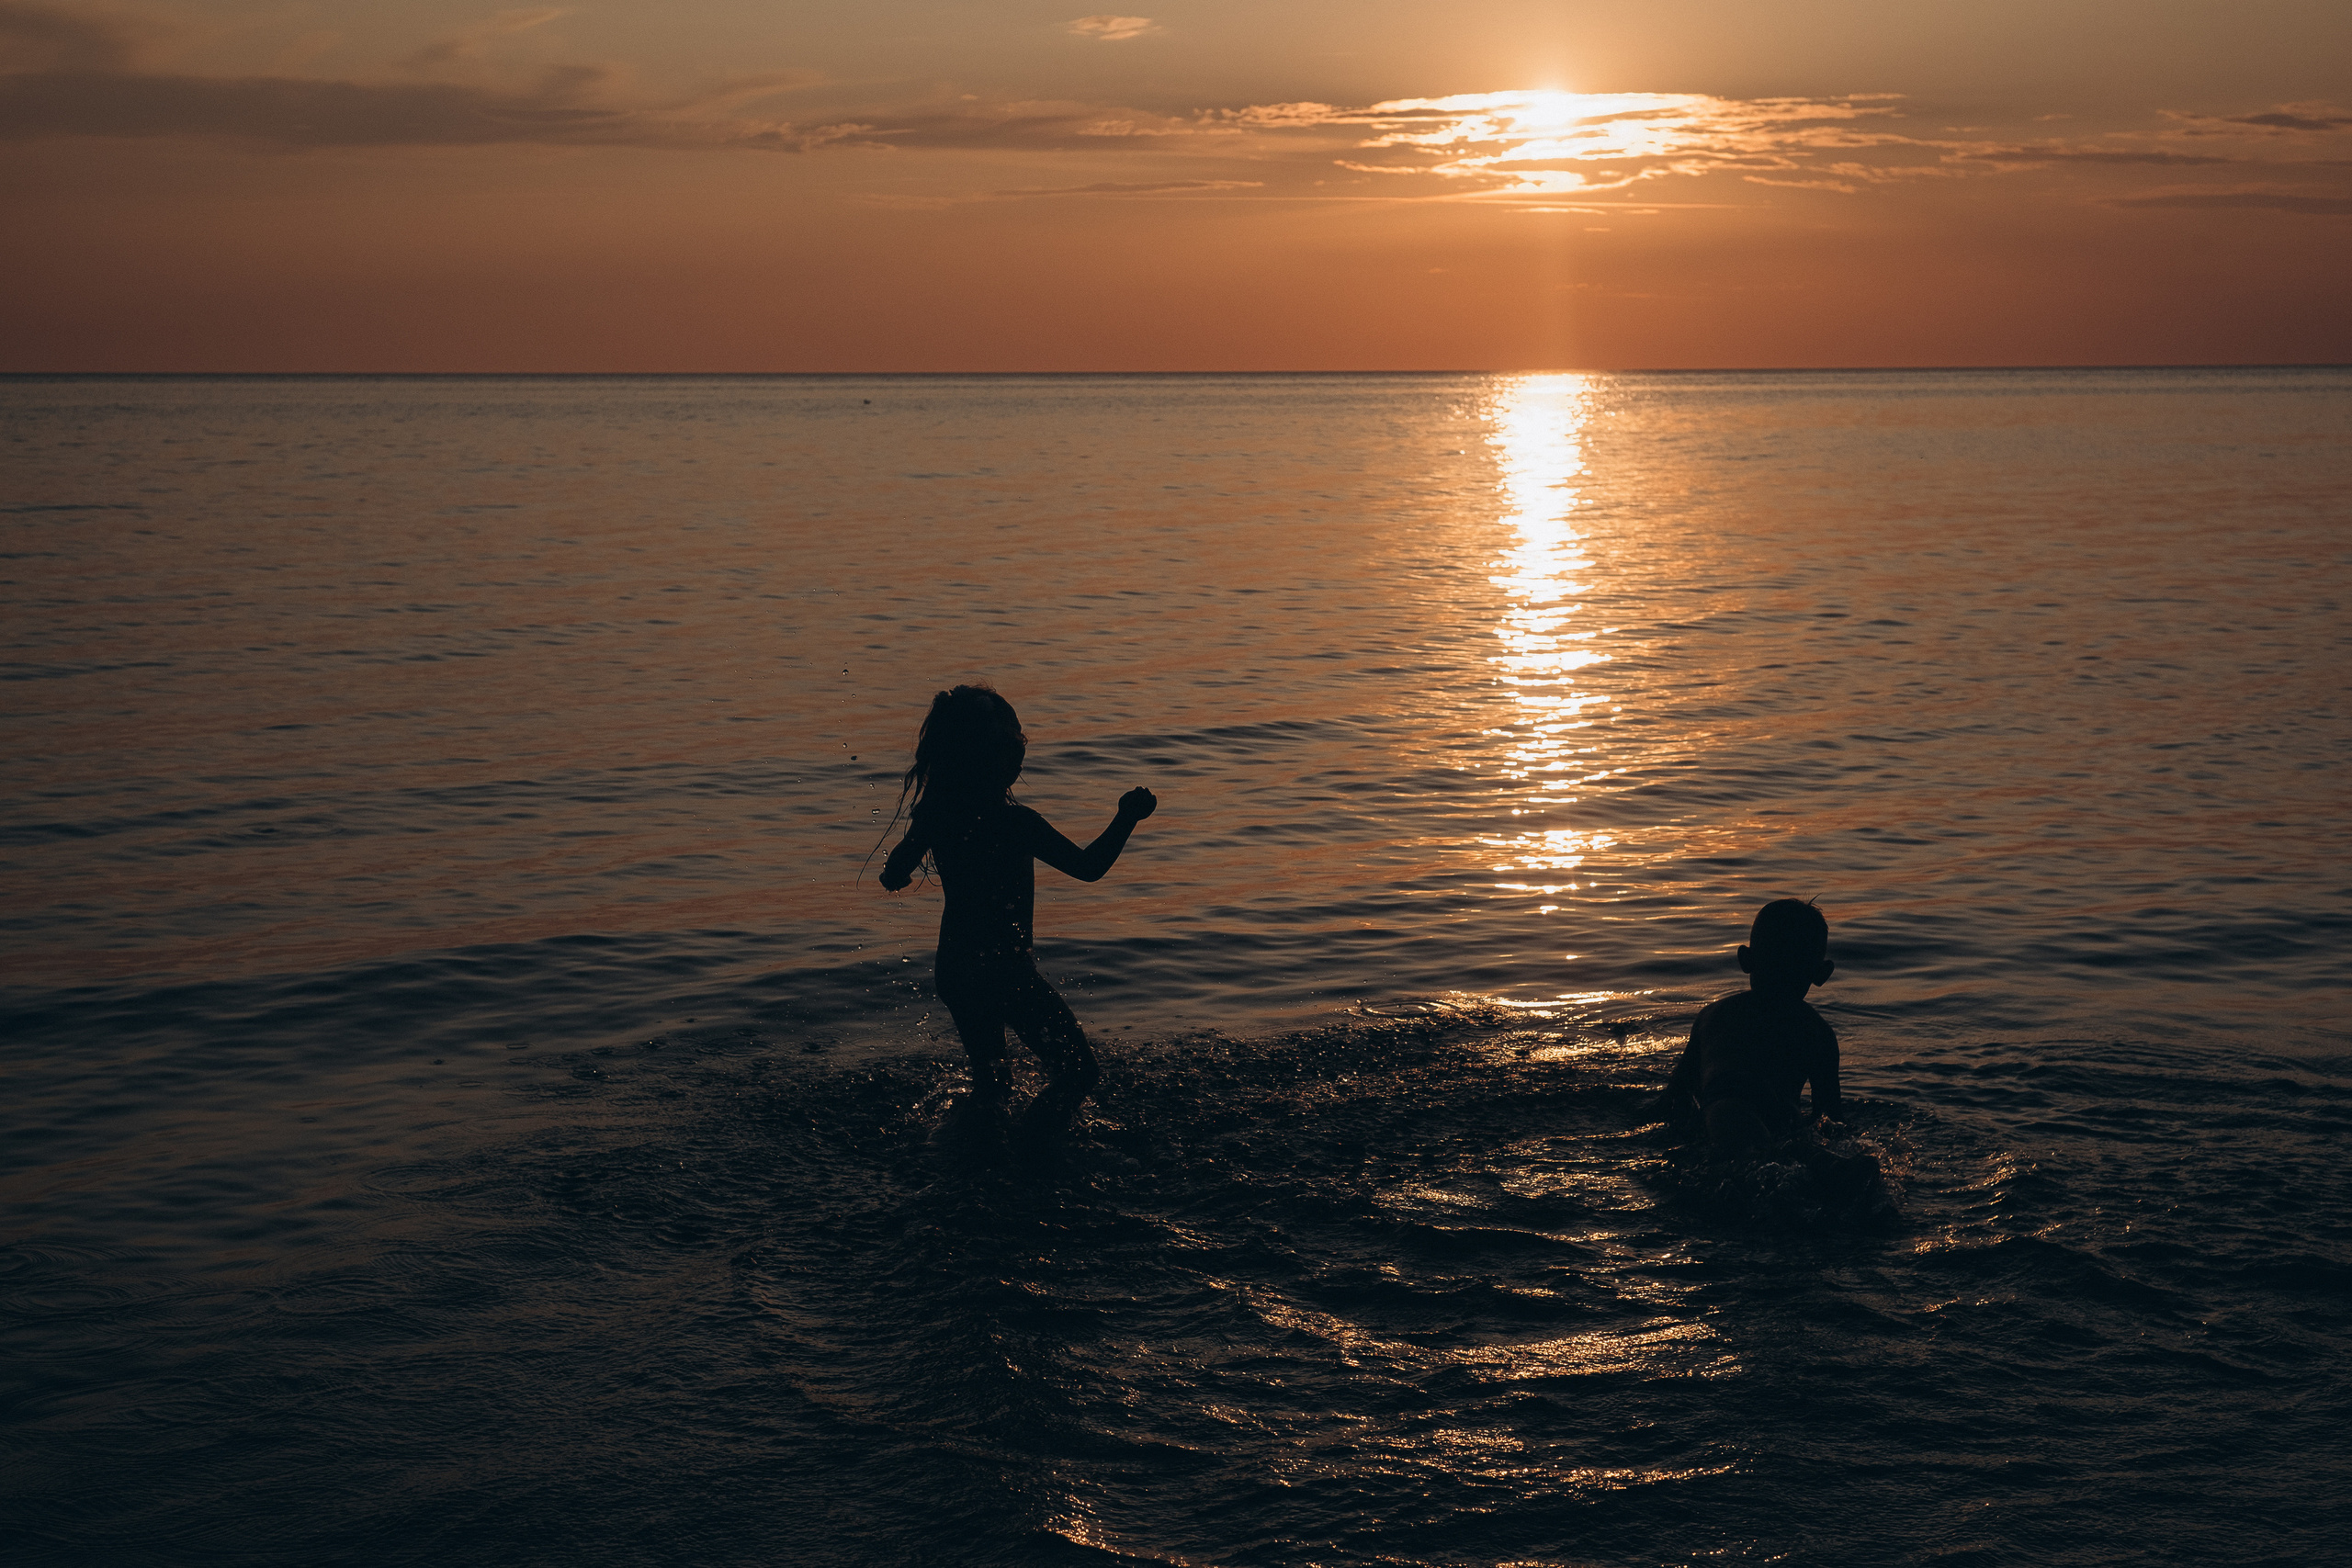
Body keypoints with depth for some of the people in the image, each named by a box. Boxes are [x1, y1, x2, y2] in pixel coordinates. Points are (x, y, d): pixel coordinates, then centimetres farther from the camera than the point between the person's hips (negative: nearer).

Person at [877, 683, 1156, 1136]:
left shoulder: (933, 814, -3)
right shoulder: (1014, 822, -22)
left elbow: (893, 877, 10)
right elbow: (1088, 866, -16)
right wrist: (1126, 818, -6)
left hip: (953, 970, 7)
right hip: (1005, 972, -7)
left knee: (988, 1080, 27)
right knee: (1077, 1072, 6)